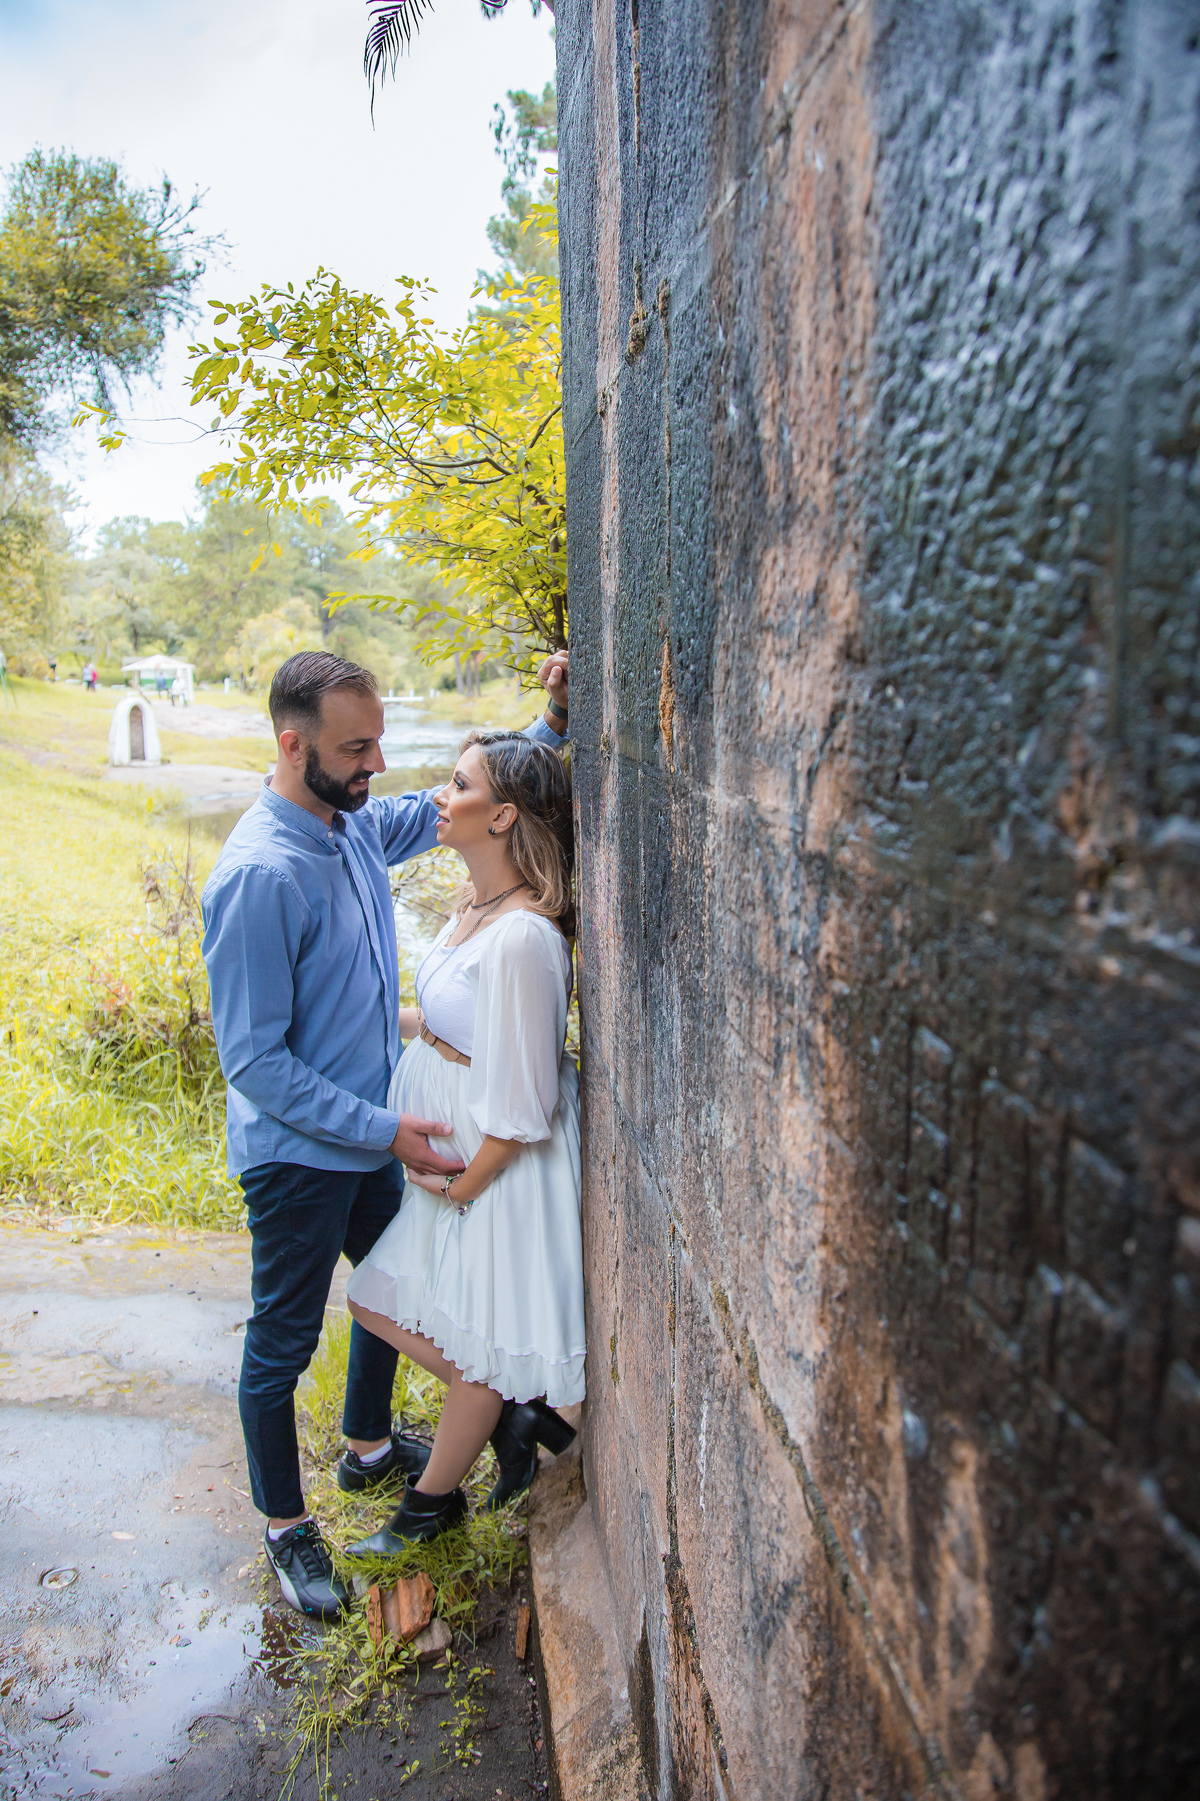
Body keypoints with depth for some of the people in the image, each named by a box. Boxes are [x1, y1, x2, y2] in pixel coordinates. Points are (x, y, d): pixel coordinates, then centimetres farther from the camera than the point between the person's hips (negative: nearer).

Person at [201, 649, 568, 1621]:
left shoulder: (357, 826, -4)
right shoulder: (258, 875, -28)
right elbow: (255, 1060, -25)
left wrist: (554, 722, -4)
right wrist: (385, 1129, -25)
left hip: (369, 1135, 9)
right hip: (297, 1153, -8)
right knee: (282, 1344, 12)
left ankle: (370, 1446, 51)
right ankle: (286, 1525, 35)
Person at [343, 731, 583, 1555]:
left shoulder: (524, 936, -28)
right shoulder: (477, 907, 1)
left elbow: (520, 1107, -24)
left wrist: (462, 1187, -12)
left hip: (498, 1161, -9)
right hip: (446, 1143, 9)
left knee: (481, 1342, 14)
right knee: (379, 1303, 17)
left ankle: (433, 1500, 37)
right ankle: (517, 1407, 32)